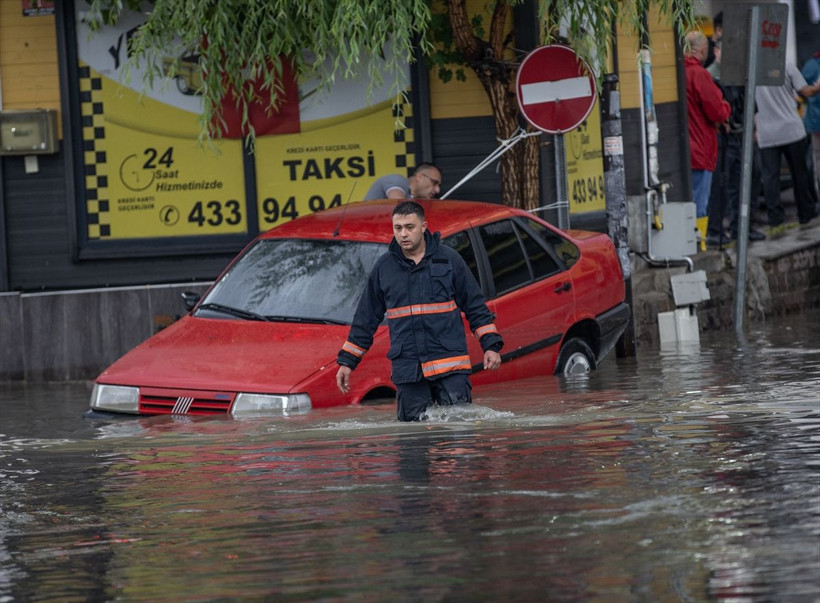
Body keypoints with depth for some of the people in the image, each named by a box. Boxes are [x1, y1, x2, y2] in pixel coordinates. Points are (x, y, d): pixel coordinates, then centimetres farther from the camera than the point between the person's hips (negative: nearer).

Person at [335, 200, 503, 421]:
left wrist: (491, 345, 0)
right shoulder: (383, 268, 9)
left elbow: (476, 306, 8)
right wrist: (347, 361, 14)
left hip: (451, 369, -2)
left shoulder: (449, 259, 4)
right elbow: (365, 319, 16)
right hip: (407, 369, 2)